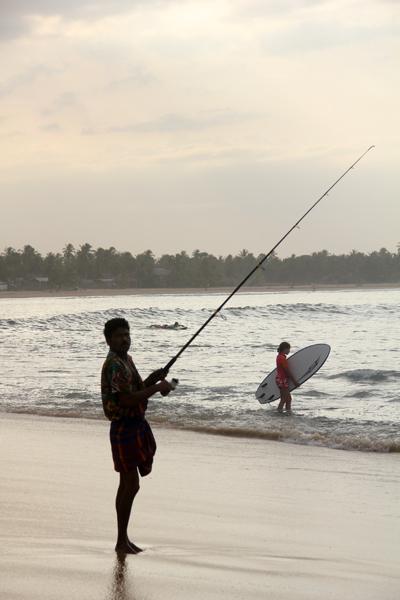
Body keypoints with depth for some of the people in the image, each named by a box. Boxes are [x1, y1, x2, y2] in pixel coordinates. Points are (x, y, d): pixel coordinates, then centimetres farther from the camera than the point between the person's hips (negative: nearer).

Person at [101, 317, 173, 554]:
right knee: (131, 485, -8)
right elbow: (127, 400, -25)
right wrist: (157, 387, -18)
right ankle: (122, 541, -1)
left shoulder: (127, 360, 13)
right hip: (124, 427, -10)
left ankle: (124, 539, 20)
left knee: (127, 484, 13)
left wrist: (154, 378, 4)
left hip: (136, 425, 10)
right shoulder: (114, 365, -18)